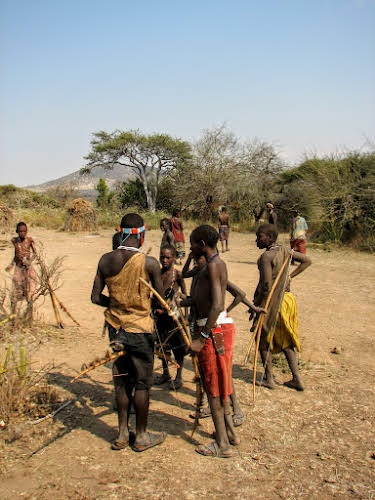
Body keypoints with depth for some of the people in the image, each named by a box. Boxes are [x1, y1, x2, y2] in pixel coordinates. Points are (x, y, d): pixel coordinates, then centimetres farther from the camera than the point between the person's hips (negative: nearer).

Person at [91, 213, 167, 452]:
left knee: (122, 381, 18)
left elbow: (96, 297, 0)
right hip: (140, 329, -4)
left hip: (116, 328, 5)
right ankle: (141, 436, 26)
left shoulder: (106, 260, -5)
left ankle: (122, 434, 30)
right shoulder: (149, 262, -17)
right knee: (142, 384, 11)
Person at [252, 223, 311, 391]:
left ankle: (269, 379, 18)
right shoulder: (284, 251, 5)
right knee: (285, 340, 17)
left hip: (271, 301, -8)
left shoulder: (266, 256, -19)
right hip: (286, 297, 8)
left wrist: (256, 304, -14)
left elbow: (266, 285, -24)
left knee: (264, 340, 10)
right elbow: (307, 261, 17)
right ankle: (297, 379, 20)